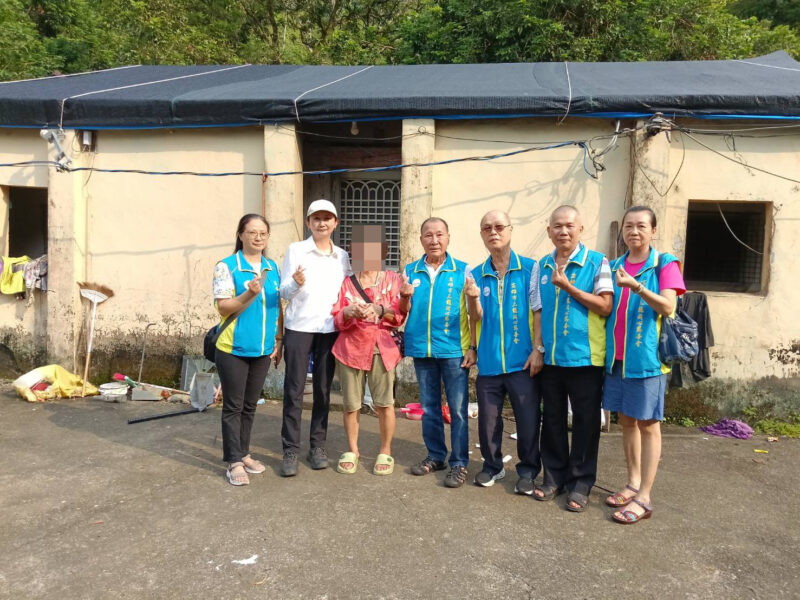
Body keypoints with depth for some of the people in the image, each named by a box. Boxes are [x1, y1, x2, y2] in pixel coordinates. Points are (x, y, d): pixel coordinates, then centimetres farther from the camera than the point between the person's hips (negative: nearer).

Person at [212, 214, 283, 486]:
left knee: (250, 405, 14)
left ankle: (244, 454, 26)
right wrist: (249, 294, -26)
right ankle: (234, 462, 11)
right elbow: (223, 308, -11)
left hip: (263, 349, 5)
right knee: (233, 406, 3)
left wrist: (279, 339, 8)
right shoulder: (226, 266, -6)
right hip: (233, 349, -5)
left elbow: (279, 306, 15)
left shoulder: (272, 267, 9)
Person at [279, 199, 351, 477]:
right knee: (294, 389, -1)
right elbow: (283, 292, -2)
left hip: (330, 329, 3)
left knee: (323, 389, 8)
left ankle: (318, 446, 19)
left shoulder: (342, 256, 10)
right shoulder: (296, 250, 1)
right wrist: (296, 283, -23)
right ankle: (290, 450, 7)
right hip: (299, 327, -3)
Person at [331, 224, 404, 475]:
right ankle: (352, 450, 22)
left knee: (384, 403, -5)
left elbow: (400, 316, 0)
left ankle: (385, 452, 13)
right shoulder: (346, 282, 10)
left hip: (382, 349, -1)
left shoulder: (392, 279, 7)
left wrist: (380, 310, -18)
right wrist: (350, 312, -16)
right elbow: (337, 320, 5)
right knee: (350, 404, 3)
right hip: (350, 349, 1)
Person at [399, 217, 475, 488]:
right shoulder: (410, 271, 6)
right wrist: (406, 296, -12)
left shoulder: (462, 270, -3)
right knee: (429, 408, 14)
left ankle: (459, 463, 12)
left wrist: (474, 348, -6)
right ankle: (435, 456, 28)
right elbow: (403, 312, 9)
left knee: (458, 410, 2)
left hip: (454, 350, -3)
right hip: (422, 349, 4)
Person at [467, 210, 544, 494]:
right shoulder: (476, 274, 6)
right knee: (488, 420, 12)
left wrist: (538, 349, -10)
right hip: (488, 361, 3)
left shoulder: (530, 268, -1)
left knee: (528, 420, 5)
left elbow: (538, 312, -3)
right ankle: (492, 466, 30)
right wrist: (473, 299, -15)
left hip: (522, 361, -3)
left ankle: (528, 471, 23)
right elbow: (476, 319, 4)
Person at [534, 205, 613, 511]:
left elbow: (606, 306, -12)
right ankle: (554, 476, 27)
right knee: (552, 419, 13)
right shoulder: (542, 266, 9)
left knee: (586, 422, 6)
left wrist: (568, 287, -16)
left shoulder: (597, 262, -4)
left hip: (585, 357, -4)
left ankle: (581, 482, 19)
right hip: (550, 358, 4)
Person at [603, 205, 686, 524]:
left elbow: (667, 307, -16)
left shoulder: (665, 264, -3)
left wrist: (636, 286, -30)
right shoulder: (613, 266, 11)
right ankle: (633, 484, 24)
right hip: (617, 357, 5)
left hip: (647, 356, -5)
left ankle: (644, 498, 4)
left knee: (648, 424, 0)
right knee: (627, 421, 12)